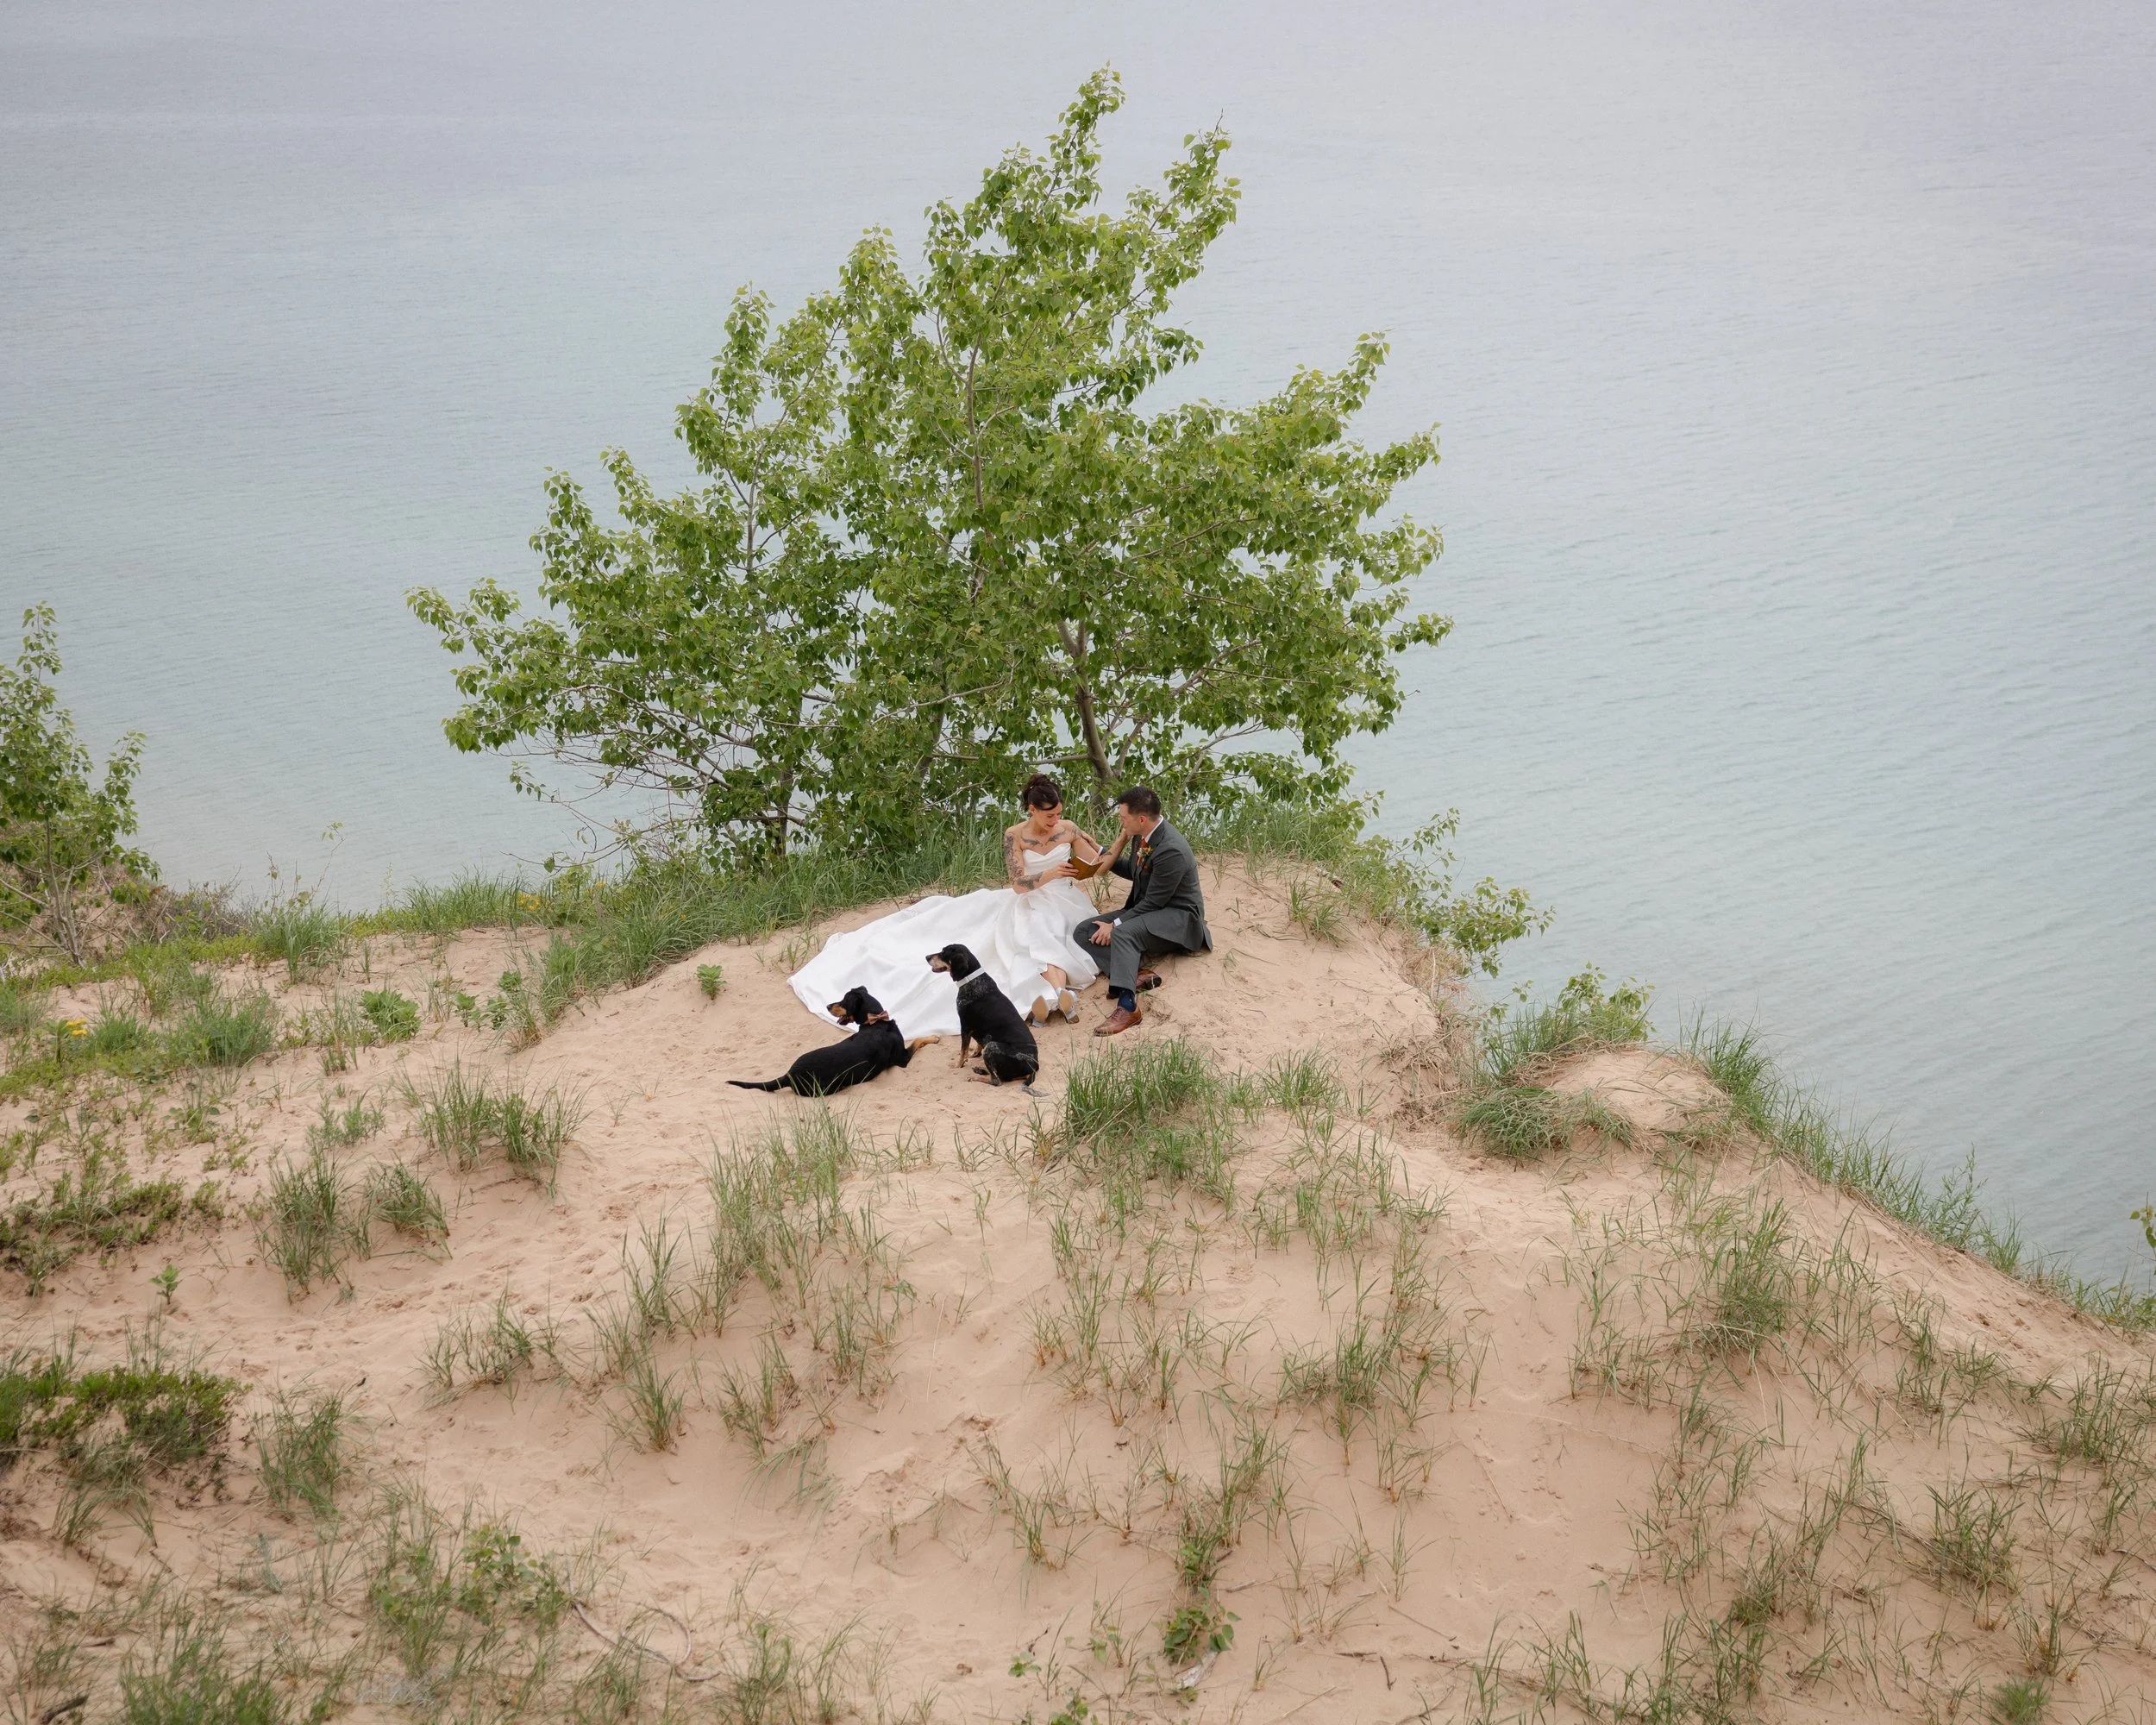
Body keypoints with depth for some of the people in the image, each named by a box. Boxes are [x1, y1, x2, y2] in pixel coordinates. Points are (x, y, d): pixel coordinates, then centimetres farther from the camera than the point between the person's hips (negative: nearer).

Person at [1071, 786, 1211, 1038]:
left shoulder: (1171, 850, -27)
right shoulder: (1141, 836, 0)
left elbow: (1153, 902, -23)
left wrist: (1115, 925, -21)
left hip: (1177, 916, -10)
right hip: (1146, 910, 10)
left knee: (1124, 933, -37)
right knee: (1083, 932, -5)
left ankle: (1126, 1006, -42)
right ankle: (1137, 972, -18)